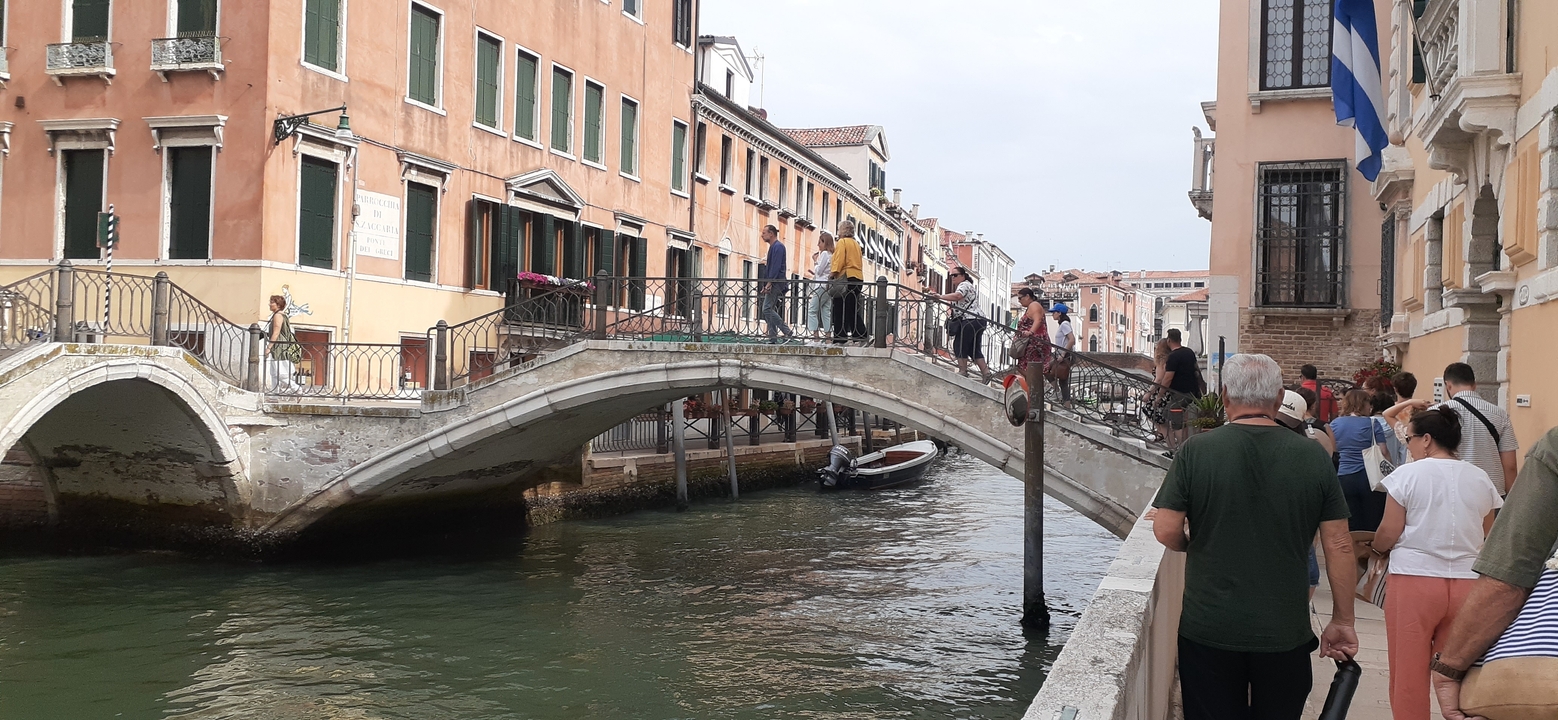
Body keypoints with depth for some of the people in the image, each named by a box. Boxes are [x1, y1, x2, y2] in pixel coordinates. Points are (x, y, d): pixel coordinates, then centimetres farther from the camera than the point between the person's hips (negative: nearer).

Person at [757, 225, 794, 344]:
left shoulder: (778, 247, -10)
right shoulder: (773, 247, 21)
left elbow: (776, 267, -19)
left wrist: (769, 283, -24)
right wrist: (765, 285, 20)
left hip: (776, 283, -10)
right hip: (773, 284, 10)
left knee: (767, 309, -15)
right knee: (769, 310, 7)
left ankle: (788, 332, -16)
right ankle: (773, 339, 7)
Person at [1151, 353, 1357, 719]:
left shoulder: (1195, 451, -9)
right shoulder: (1313, 457, -4)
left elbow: (1166, 531, -11)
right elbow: (1339, 546, -3)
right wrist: (1343, 621, 7)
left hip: (1209, 630, -1)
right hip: (1285, 633, 1)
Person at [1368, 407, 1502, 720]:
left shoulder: (1408, 474, -7)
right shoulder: (1480, 479, 5)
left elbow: (1389, 534, -7)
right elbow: (1487, 540, 13)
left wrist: (1374, 546, 14)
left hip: (1414, 582, -4)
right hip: (1467, 585, 4)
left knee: (1409, 675, 5)